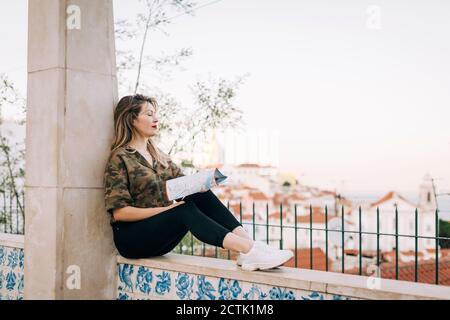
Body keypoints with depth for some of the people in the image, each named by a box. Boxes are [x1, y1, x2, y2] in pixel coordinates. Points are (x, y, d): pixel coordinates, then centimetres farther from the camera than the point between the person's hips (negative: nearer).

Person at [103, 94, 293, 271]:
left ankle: (250, 245, -31)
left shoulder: (157, 154, 16)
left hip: (159, 237, 6)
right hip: (131, 238, -6)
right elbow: (119, 212, -15)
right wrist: (166, 209, -20)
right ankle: (247, 250, -43)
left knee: (201, 196, -19)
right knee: (186, 210, -31)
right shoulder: (119, 158, -7)